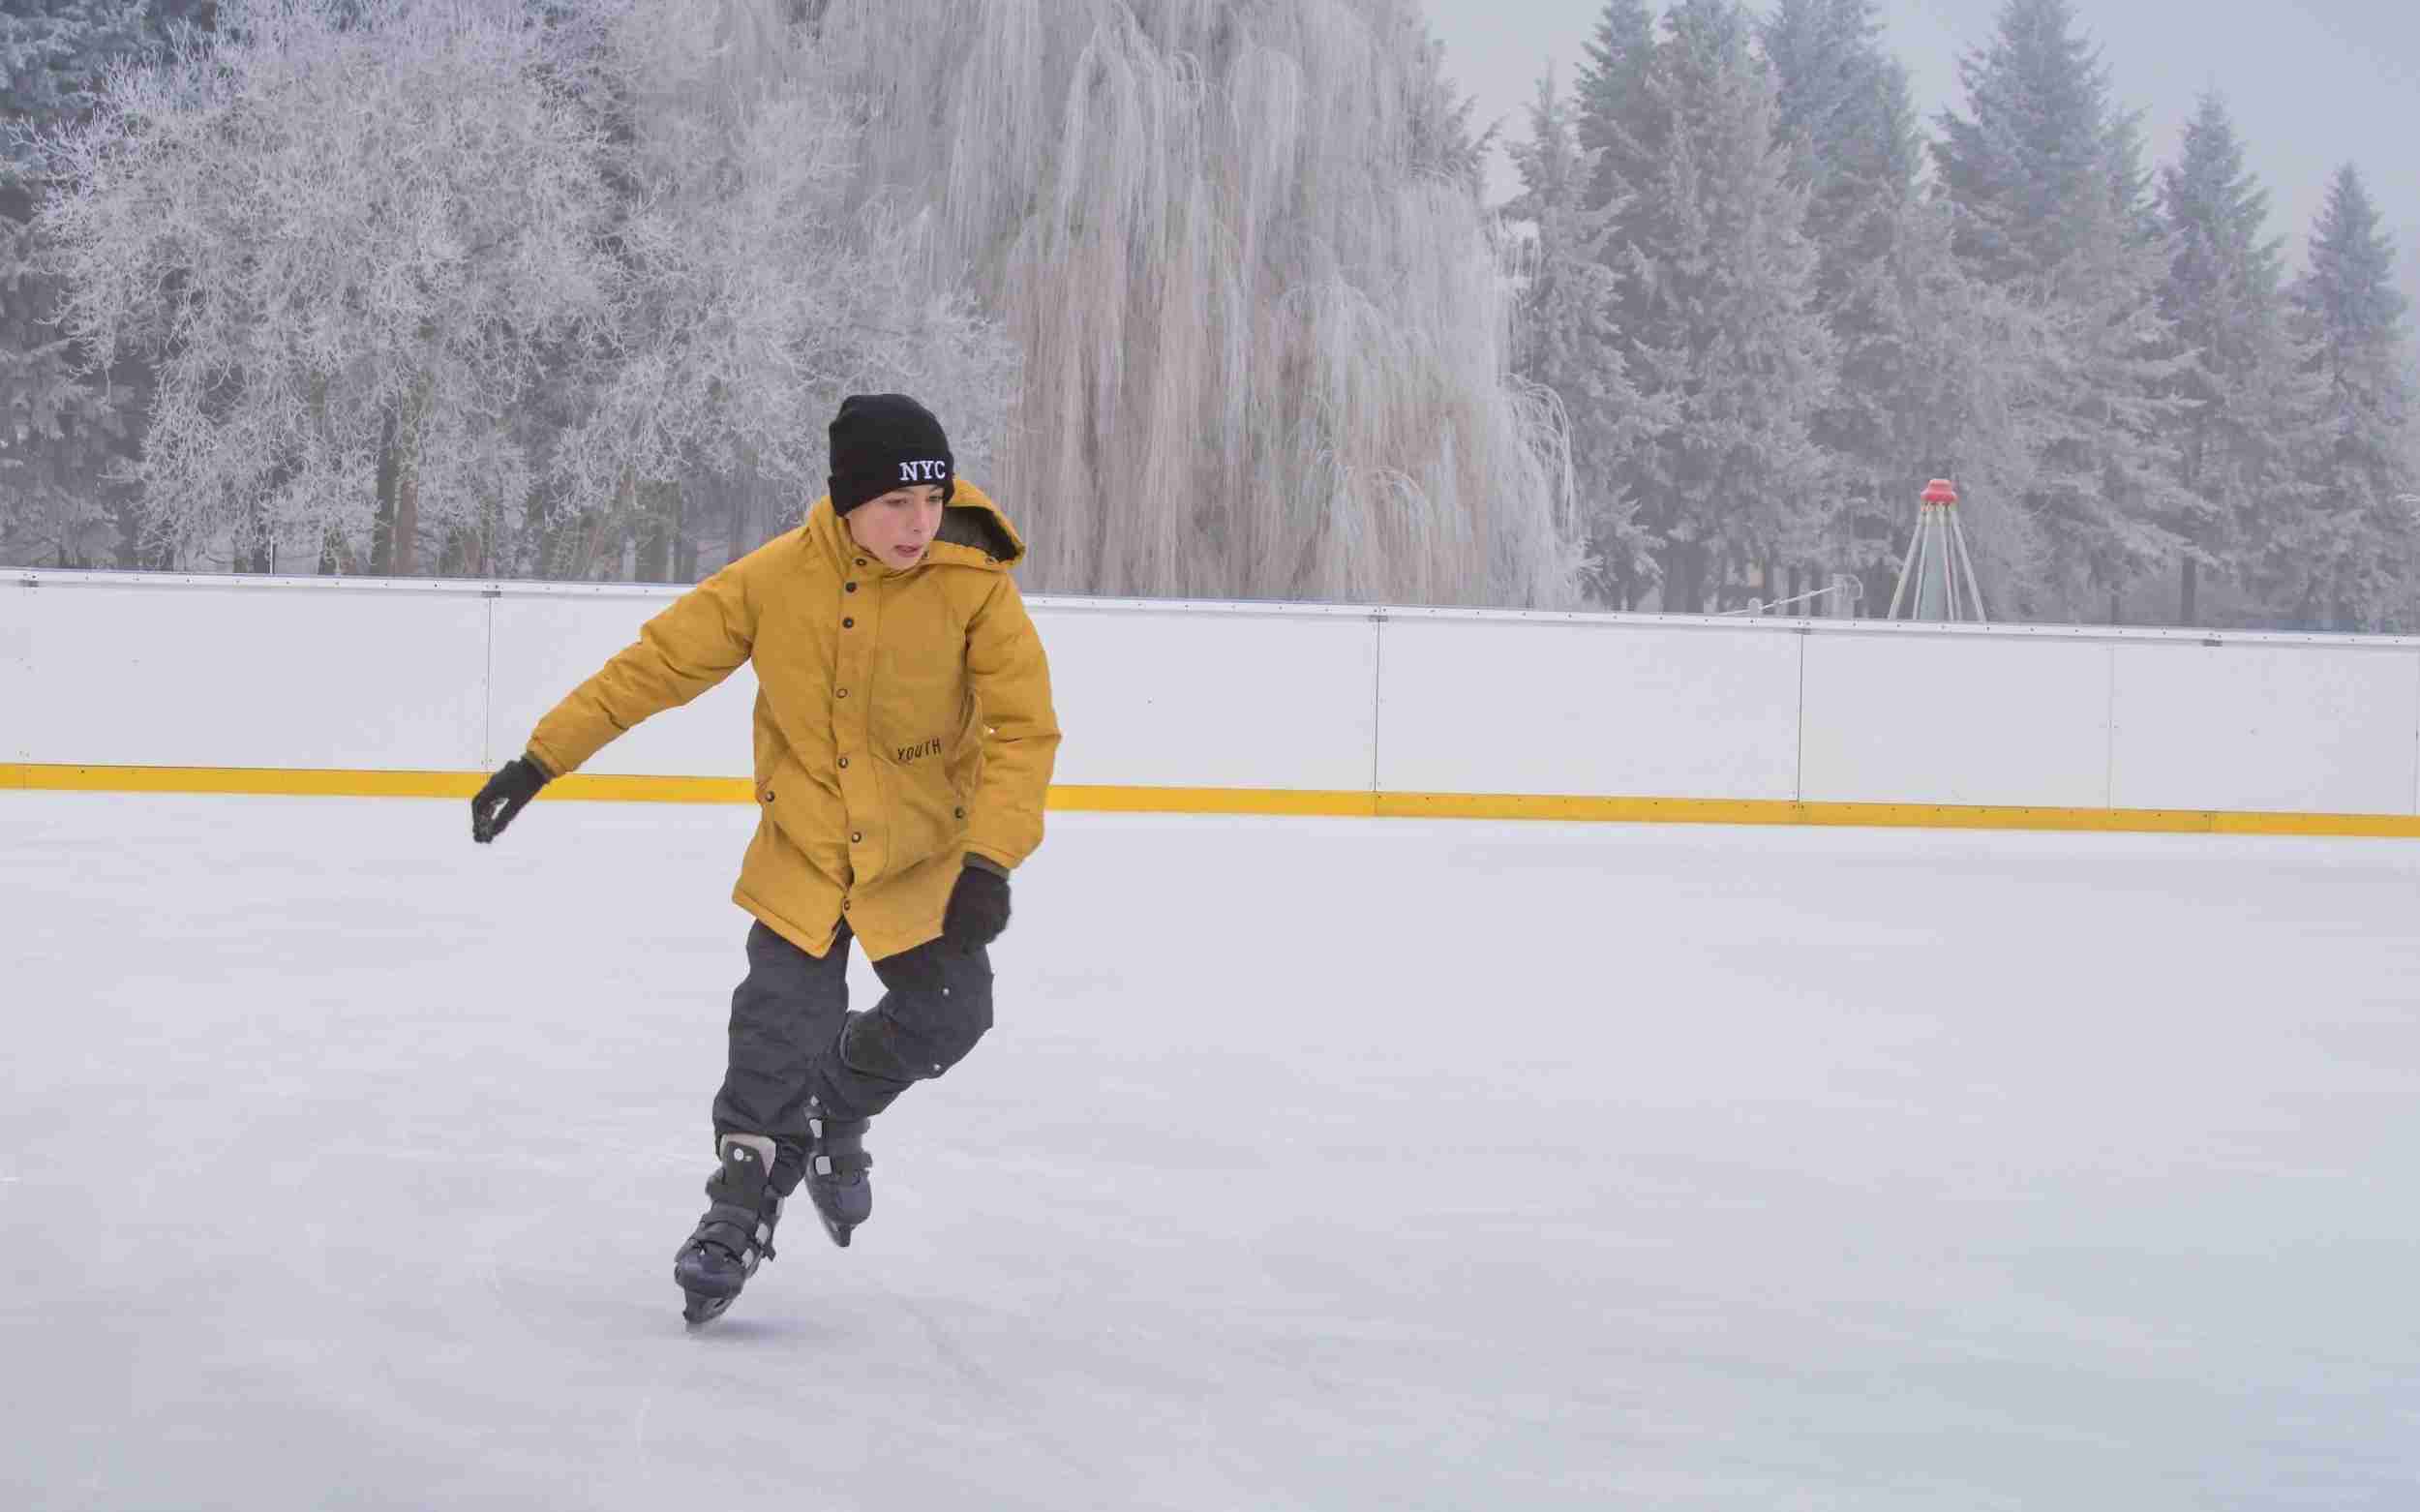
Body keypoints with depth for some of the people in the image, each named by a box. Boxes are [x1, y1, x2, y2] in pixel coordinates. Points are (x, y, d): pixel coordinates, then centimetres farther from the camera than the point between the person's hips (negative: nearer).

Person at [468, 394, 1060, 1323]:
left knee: (948, 1012, -3)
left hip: (926, 854, 1)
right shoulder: (777, 578, -17)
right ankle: (745, 1195, 12)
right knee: (783, 1022, -9)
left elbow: (1025, 726, -16)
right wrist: (541, 759, -9)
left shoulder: (975, 584, -19)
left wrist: (990, 859, -26)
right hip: (804, 846, 0)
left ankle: (835, 1111, 28)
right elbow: (658, 664, -9)